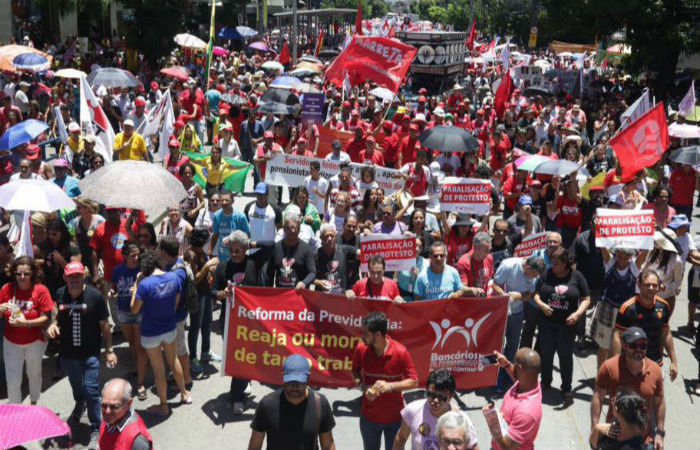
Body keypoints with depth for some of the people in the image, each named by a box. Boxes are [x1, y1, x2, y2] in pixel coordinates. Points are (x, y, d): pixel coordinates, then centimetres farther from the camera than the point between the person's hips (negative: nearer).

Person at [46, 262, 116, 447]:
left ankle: (96, 430, 8)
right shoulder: (60, 294, -5)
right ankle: (79, 404, 58)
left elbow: (104, 325, -7)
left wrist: (109, 350, -5)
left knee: (91, 390, -8)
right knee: (76, 386, 25)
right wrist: (53, 324, -10)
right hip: (67, 353, 4)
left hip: (90, 353, -4)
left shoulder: (95, 295, -14)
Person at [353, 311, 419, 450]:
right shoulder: (361, 348, -12)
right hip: (369, 416, 3)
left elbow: (414, 381, -12)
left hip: (394, 417, -2)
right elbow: (355, 372, 5)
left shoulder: (400, 351, -20)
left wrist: (390, 386, -28)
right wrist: (363, 387, -16)